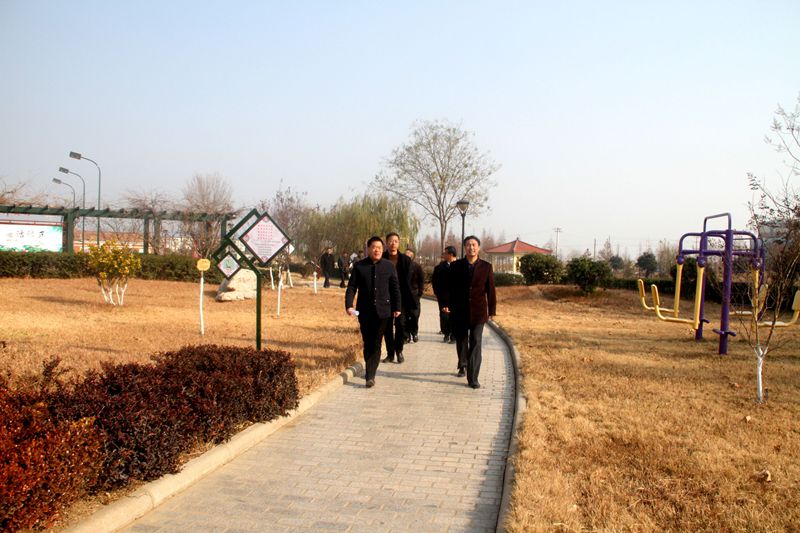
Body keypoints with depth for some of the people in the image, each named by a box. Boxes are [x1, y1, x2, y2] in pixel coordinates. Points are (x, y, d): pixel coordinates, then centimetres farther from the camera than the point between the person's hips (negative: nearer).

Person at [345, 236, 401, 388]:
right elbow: (351, 287, 2)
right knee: (367, 343, 7)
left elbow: (395, 289, 8)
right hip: (365, 311, 1)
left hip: (382, 311, 0)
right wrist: (349, 305, -10)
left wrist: (397, 308, 6)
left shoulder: (389, 266, 3)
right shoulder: (359, 266, 2)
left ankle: (370, 375, -2)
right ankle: (370, 372, 21)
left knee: (376, 344, -2)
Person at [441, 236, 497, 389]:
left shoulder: (486, 267, 0)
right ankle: (462, 366, 41)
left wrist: (492, 310, 0)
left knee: (475, 344, -5)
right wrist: (446, 304, -6)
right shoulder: (456, 266, 1)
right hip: (459, 311, 1)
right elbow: (449, 287, 4)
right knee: (461, 341, 16)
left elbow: (490, 289, 1)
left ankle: (473, 378, -4)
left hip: (478, 312, -1)